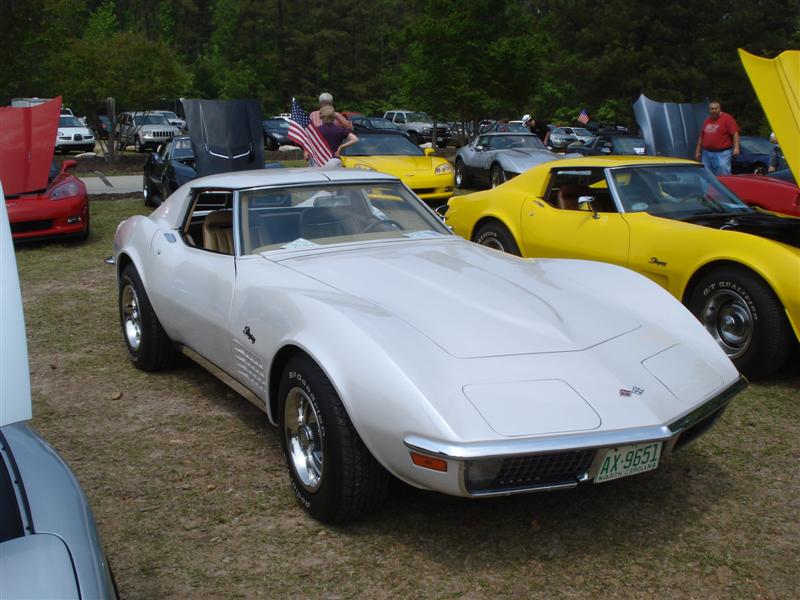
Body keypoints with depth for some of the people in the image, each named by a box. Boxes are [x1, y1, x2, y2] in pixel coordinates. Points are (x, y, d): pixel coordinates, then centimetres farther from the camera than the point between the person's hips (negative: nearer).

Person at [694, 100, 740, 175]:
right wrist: (698, 151, 18)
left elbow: (735, 133, -9)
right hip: (707, 153, 6)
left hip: (722, 153, -6)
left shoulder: (727, 118, -2)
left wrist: (736, 148, -18)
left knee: (724, 175, -10)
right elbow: (701, 137, 21)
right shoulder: (706, 121, 16)